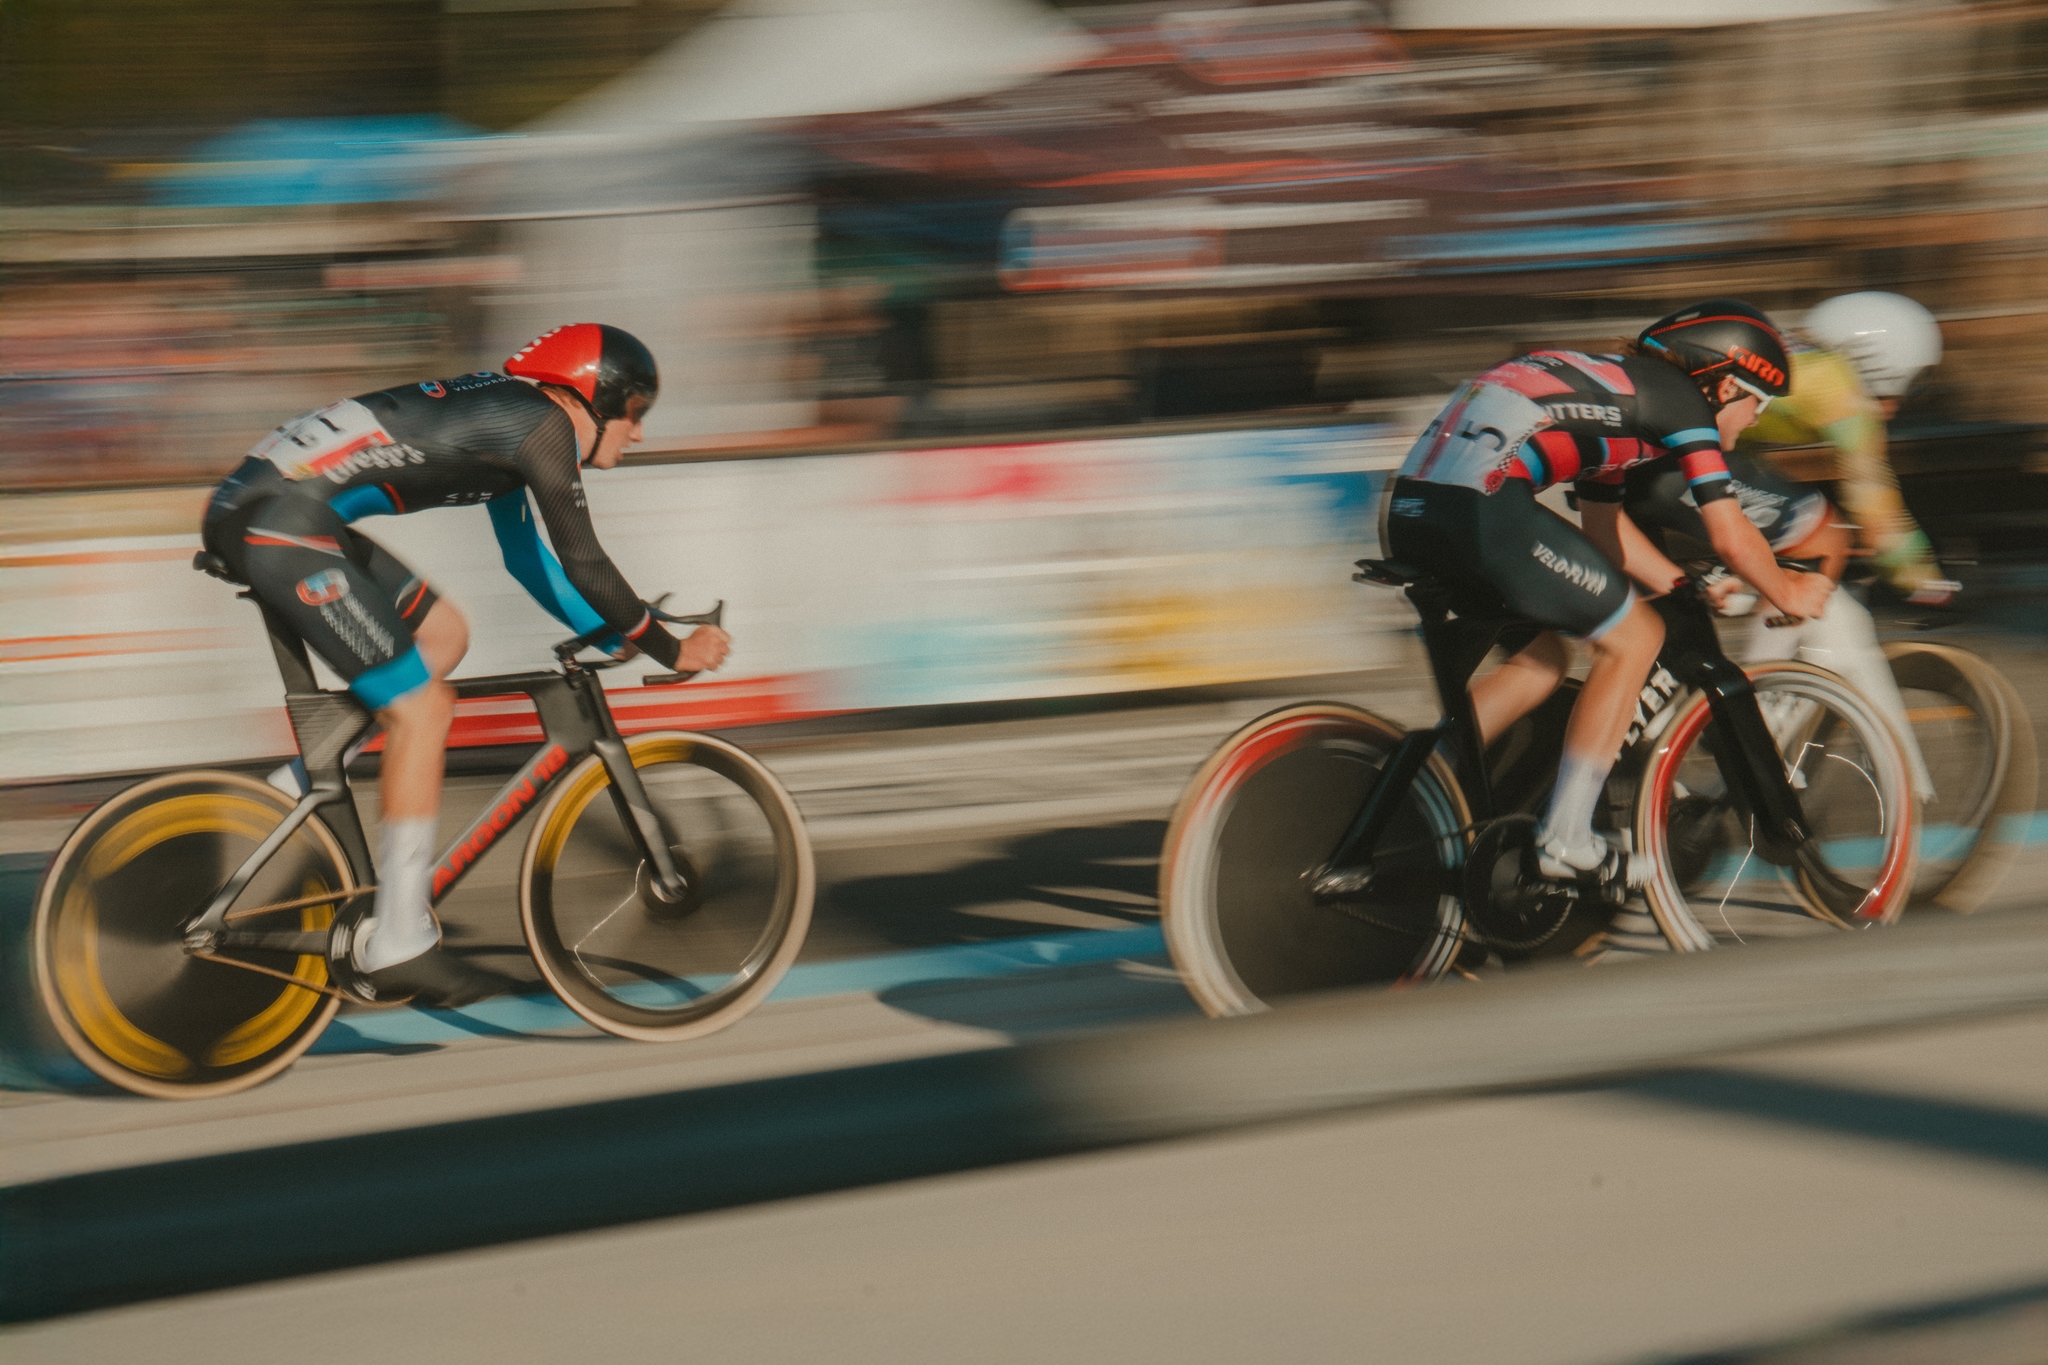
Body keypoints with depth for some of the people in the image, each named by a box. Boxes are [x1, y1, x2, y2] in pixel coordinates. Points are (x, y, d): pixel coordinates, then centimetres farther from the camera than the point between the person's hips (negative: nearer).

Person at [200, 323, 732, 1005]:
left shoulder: (510, 416, 23)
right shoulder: (544, 424, -6)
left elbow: (528, 558, 33)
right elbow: (585, 566, -6)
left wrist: (616, 635, 32)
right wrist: (671, 651, 4)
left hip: (252, 504, 10)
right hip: (278, 521, -10)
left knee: (443, 635, 20)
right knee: (422, 708, -7)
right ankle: (398, 945, -2)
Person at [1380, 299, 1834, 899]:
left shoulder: (1615, 387, 31)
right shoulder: (1680, 399, 5)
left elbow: (1603, 521, 41)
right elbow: (1730, 535, 4)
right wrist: (1785, 592, 21)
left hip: (1408, 507, 9)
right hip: (1481, 505, -9)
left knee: (1544, 659, 24)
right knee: (1634, 637, 5)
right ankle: (1565, 841, 3)